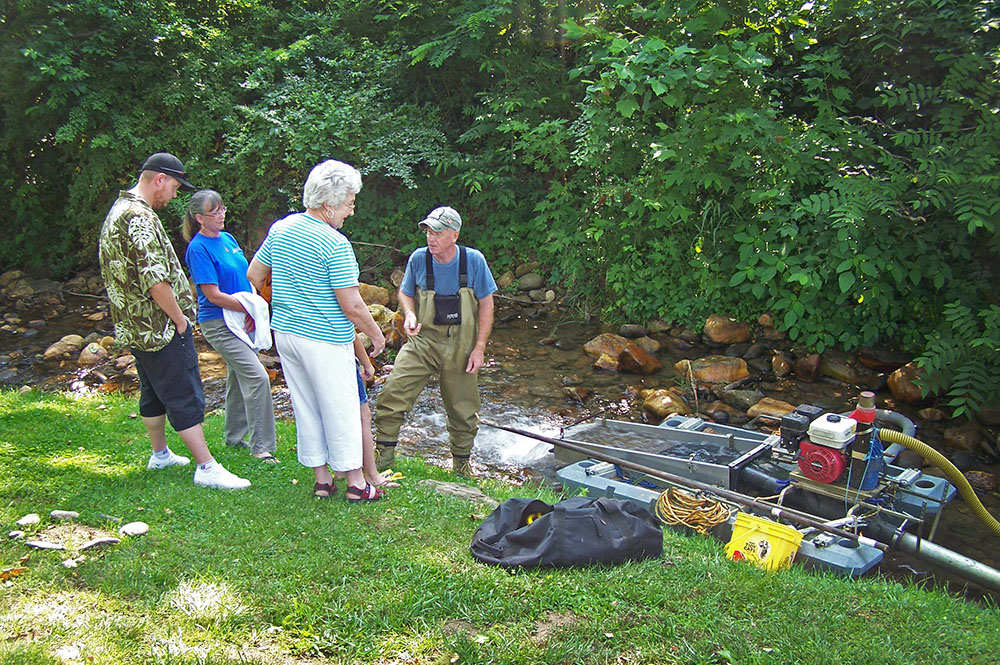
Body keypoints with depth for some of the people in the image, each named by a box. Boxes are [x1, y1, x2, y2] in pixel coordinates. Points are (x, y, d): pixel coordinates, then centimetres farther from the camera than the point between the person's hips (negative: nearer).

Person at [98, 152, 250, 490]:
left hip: (134, 326, 10)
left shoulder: (118, 211, 13)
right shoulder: (140, 217, -21)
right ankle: (207, 468, 2)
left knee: (154, 393, 21)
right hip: (159, 326, -10)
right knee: (185, 398, -4)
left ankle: (160, 454, 36)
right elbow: (155, 280, -28)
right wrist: (179, 317, -15)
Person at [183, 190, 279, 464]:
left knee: (239, 378, 17)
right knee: (257, 377, -14)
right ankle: (262, 446, -5)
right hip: (219, 323, -8)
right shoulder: (198, 249, -14)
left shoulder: (228, 238, 9)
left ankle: (234, 436, 34)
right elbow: (214, 295, -17)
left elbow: (246, 277, 14)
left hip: (241, 319, 8)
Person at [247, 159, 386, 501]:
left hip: (284, 332, 7)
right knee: (341, 410, 5)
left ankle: (321, 478, 24)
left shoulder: (280, 228, 4)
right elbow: (352, 306, -19)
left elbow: (254, 274, 15)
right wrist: (376, 335, -4)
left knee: (306, 408, 14)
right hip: (325, 341, -7)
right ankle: (355, 481, 16)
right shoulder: (335, 244, -19)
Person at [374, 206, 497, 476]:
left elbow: (486, 304, -3)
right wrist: (409, 315, -12)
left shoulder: (473, 260, -10)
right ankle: (384, 455, 5)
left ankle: (461, 462, 34)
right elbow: (405, 293, 10)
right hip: (422, 342, 1)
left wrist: (480, 347, -7)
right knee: (391, 395, -14)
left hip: (460, 347, 0)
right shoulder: (418, 258, -7)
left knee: (463, 409, 11)